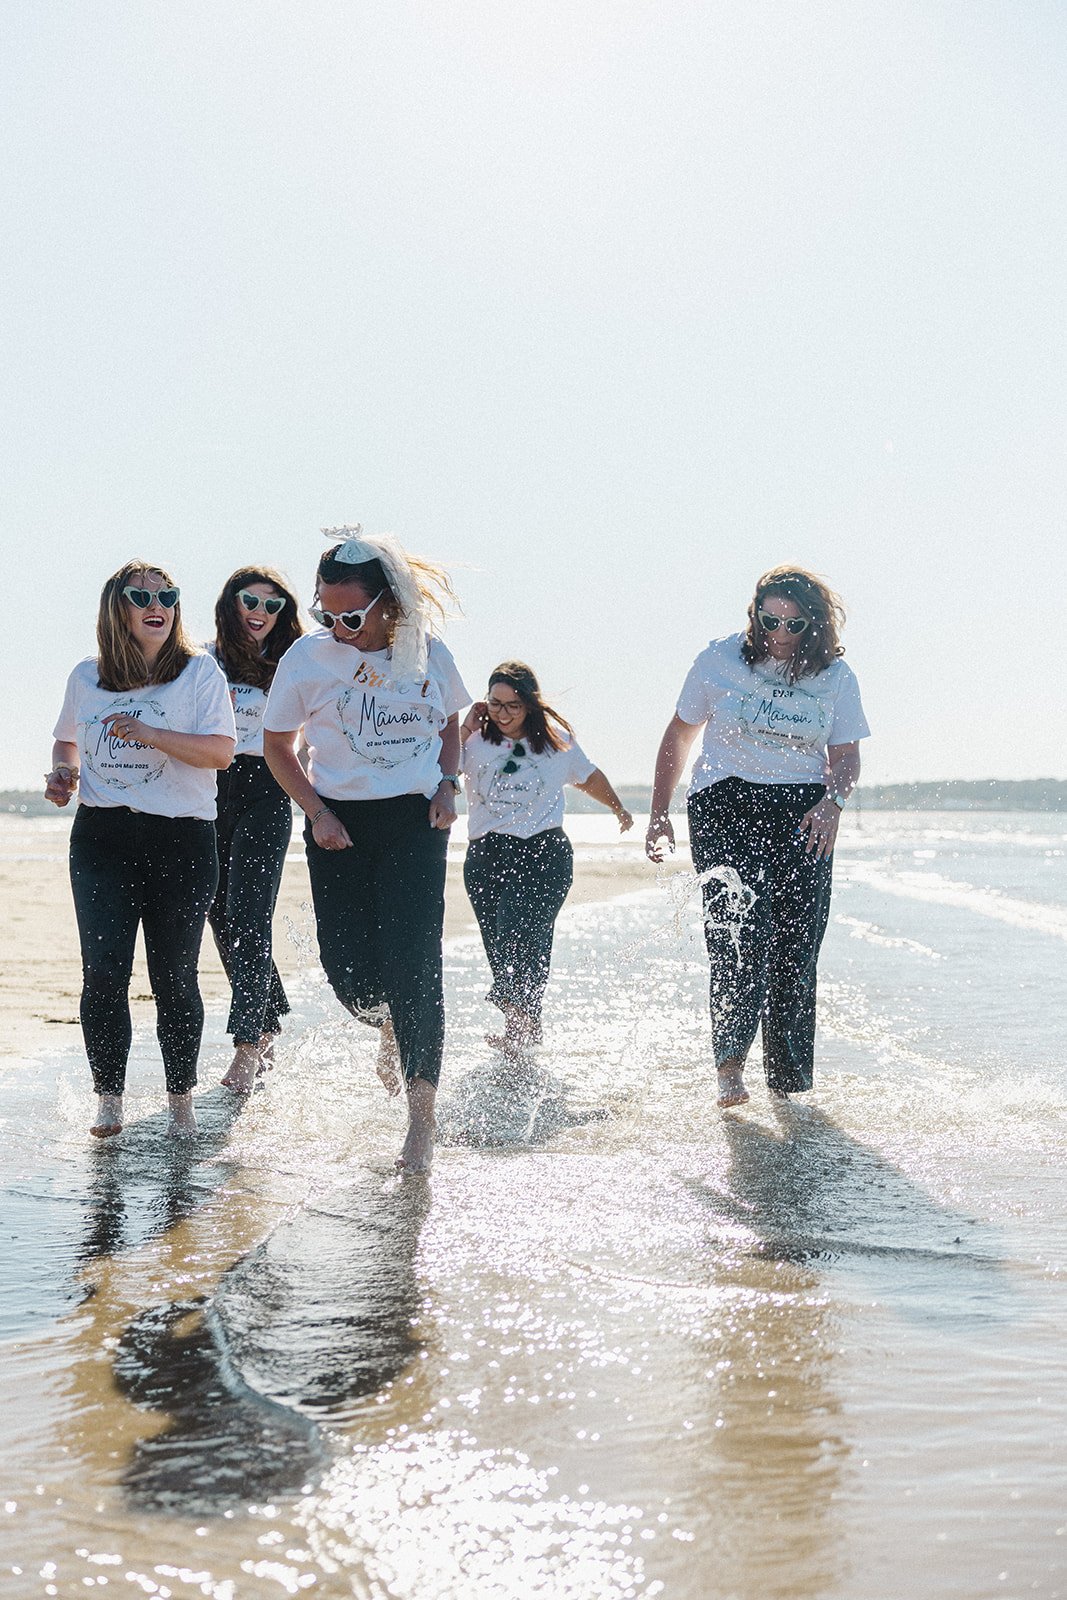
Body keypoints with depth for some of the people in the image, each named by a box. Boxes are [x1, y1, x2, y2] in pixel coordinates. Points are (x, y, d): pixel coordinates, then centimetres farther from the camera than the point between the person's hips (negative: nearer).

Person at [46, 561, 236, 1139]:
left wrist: (152, 734, -20)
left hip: (181, 838, -2)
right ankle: (109, 1098, 3)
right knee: (104, 969, -7)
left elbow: (221, 751, -9)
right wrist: (62, 772, 5)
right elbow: (66, 739, 27)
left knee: (174, 976, 2)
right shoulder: (86, 677, 11)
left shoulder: (199, 672, 1)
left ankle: (180, 1098, 17)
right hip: (101, 837, 2)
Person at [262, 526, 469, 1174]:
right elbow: (278, 744, 5)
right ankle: (391, 1027, 36)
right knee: (349, 967, -3)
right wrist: (317, 812, -6)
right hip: (338, 823, 1)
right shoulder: (308, 657, -6)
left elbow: (451, 724, 17)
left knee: (413, 961, -9)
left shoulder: (429, 653, -2)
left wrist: (447, 786, -1)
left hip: (414, 822, -1)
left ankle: (422, 1115, 4)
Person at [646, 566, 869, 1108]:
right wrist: (658, 814, 7)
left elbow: (846, 755, 8)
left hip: (802, 810, 2)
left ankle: (788, 1078, 8)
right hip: (725, 799, -2)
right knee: (740, 925, -20)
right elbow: (680, 734, 10)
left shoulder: (836, 678, 4)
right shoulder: (721, 659, 0)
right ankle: (730, 1066, -20)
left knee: (795, 941, -3)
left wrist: (833, 800, -14)